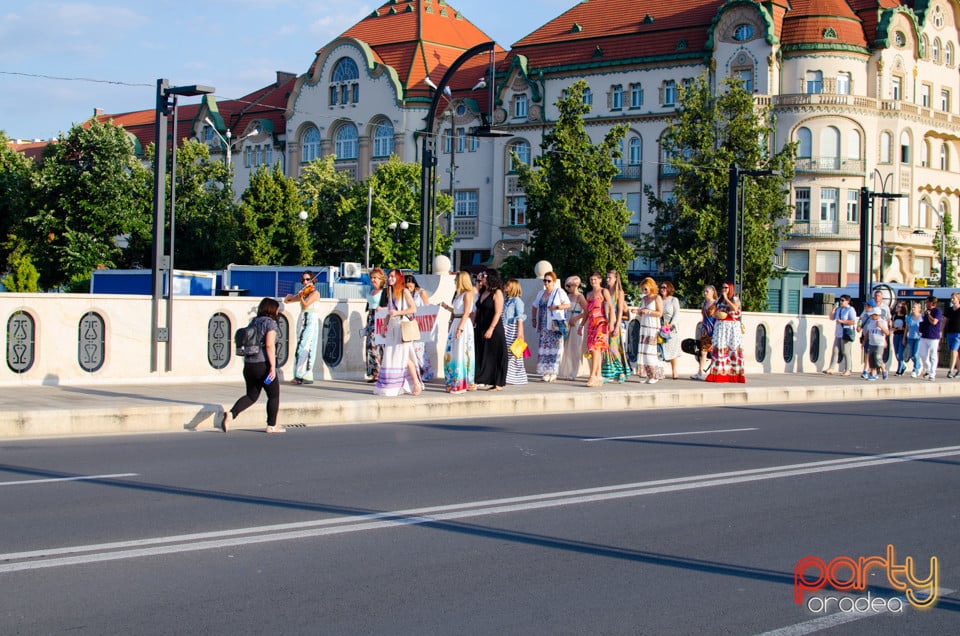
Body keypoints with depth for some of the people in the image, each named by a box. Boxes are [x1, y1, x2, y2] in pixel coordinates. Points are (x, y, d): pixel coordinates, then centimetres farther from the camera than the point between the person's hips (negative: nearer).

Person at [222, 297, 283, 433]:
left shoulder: (253, 322, 14)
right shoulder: (270, 323, -8)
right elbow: (269, 345, -19)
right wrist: (273, 366, -20)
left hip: (248, 365, 7)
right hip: (263, 365, -7)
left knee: (251, 396, 15)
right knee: (274, 395, 10)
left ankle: (231, 414, -6)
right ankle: (271, 426, 13)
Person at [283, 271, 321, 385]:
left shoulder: (314, 293, -5)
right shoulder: (303, 293, 16)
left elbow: (305, 305, -19)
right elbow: (287, 300, 18)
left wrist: (301, 297, -36)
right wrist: (289, 297, -4)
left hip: (312, 323, -8)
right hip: (303, 322, 8)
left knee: (306, 348, -15)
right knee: (300, 348, 4)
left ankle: (306, 375, -19)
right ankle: (299, 375, 5)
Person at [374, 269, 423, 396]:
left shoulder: (404, 291, -3)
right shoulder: (389, 292, 17)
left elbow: (413, 309, -10)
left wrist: (398, 312, -15)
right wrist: (384, 326, 15)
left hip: (403, 326, -7)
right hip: (392, 327, 7)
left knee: (404, 357, -10)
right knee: (390, 357, 1)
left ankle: (416, 384, -3)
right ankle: (391, 386, 3)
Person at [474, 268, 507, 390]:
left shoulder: (497, 293, -10)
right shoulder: (483, 292, 13)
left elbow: (498, 313, -16)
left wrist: (491, 329, -22)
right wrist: (474, 325, 11)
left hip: (494, 329, -8)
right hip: (480, 328, 8)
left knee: (494, 356, -2)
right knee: (480, 355, 7)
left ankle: (498, 383, 3)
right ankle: (481, 380, 12)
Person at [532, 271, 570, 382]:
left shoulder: (559, 292, -1)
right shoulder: (541, 293, 17)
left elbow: (568, 304, -4)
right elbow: (535, 307, 25)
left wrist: (556, 307, -17)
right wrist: (534, 319, 15)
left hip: (555, 325, -5)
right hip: (543, 326, 5)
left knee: (554, 347, -7)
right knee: (543, 347, 0)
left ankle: (553, 372, -6)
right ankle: (546, 372, 3)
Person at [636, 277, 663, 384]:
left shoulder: (657, 298, -3)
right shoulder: (643, 299, 16)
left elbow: (660, 313, -9)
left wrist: (649, 311, -20)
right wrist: (639, 312, 0)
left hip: (653, 327, -7)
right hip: (643, 326, 7)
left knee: (650, 350, -12)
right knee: (642, 350, -1)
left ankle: (655, 375, -6)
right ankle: (646, 375, 1)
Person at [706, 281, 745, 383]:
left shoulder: (735, 299, 3)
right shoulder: (719, 300, 17)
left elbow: (735, 308, -18)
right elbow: (714, 313, 21)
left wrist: (726, 298, -11)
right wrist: (716, 315, -2)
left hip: (732, 326, -4)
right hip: (721, 326, 4)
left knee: (733, 348, -8)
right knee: (719, 348, -6)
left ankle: (734, 374, -7)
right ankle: (719, 374, -7)